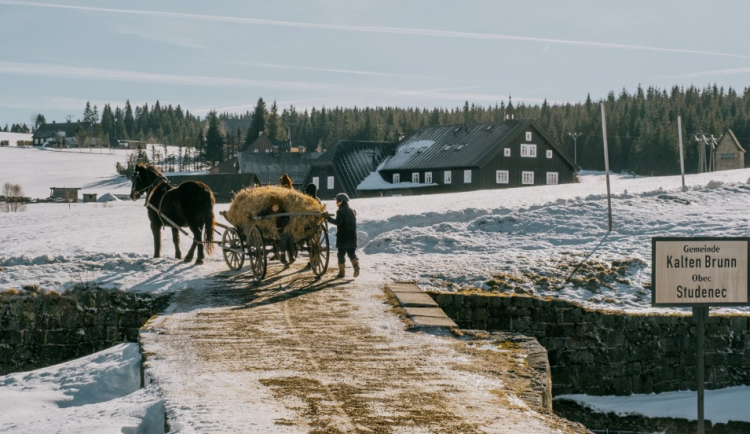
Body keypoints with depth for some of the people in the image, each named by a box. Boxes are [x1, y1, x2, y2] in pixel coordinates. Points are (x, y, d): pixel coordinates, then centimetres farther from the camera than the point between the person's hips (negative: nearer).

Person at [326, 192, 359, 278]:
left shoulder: (341, 211, -11)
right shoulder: (352, 211, 13)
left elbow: (337, 222, -23)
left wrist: (328, 218, -19)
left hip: (342, 237, -6)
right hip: (352, 236, 6)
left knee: (341, 254, 3)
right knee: (352, 253, 10)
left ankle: (342, 272, 4)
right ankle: (356, 265, -16)